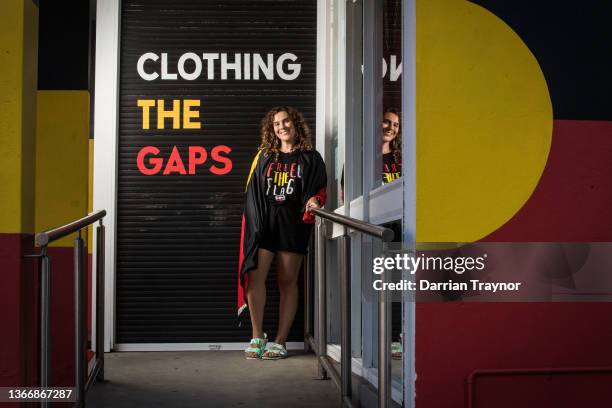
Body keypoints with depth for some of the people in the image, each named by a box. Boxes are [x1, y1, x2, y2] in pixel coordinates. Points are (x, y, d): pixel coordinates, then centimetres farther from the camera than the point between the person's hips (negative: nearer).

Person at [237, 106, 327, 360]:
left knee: (287, 282, 0)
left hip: (293, 223, -1)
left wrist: (313, 201, -15)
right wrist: (254, 222, 2)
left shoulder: (310, 158, 10)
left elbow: (319, 189, 7)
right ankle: (257, 337, 0)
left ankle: (280, 341, 5)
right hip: (264, 222, 2)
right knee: (254, 277, -12)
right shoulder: (264, 156, 15)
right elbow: (252, 191, 13)